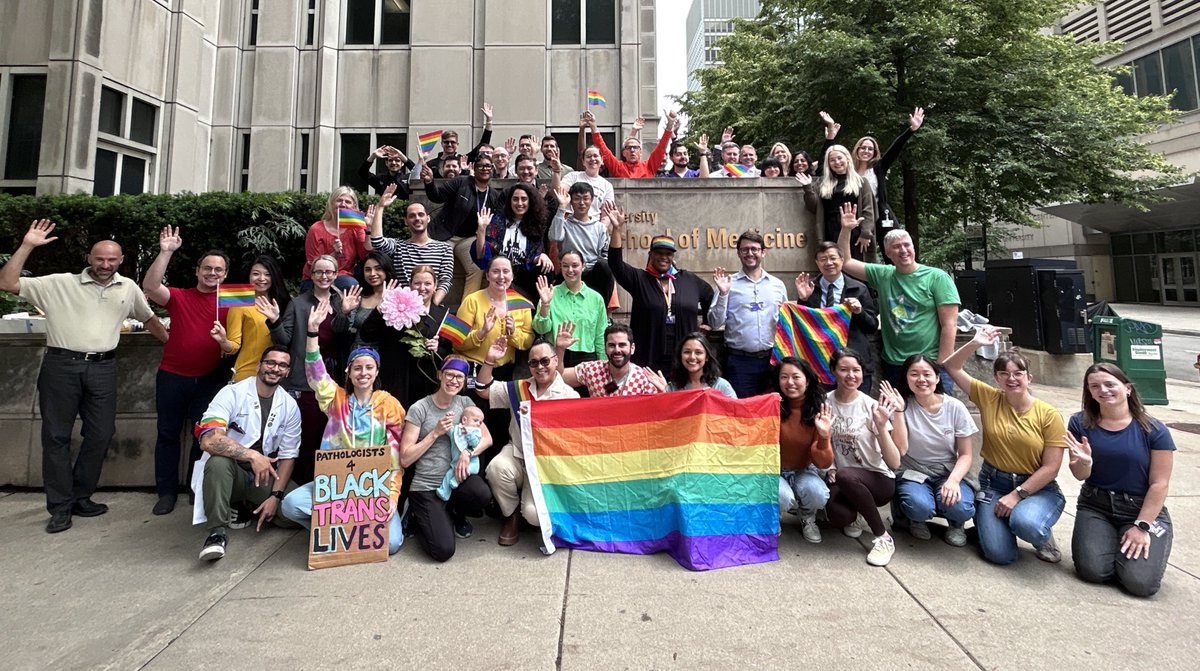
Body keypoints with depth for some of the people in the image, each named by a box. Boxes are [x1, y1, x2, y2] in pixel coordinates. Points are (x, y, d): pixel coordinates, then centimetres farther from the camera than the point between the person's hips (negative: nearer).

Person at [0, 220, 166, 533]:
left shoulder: (128, 288, 9)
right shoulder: (59, 284, 1)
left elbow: (149, 319, 21)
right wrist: (27, 246, -10)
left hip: (102, 369, 2)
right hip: (61, 366, -2)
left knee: (101, 435, 5)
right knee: (56, 436, 3)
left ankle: (80, 497, 23)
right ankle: (60, 506, 13)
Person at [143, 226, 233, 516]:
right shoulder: (179, 297, 2)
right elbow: (150, 287, -15)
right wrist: (166, 252, -21)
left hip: (211, 380, -1)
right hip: (172, 377, 1)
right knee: (168, 434, 8)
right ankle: (167, 492, 20)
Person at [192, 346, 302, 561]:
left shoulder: (290, 406, -2)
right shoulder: (232, 393, -12)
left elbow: (287, 456, -2)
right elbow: (209, 440, -27)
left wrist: (275, 496, -13)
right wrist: (252, 456, -35)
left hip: (264, 476, 3)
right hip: (231, 471, -3)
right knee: (219, 461, -37)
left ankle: (249, 507, 12)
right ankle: (217, 532, -23)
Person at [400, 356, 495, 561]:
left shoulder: (465, 403, 5)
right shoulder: (419, 409, -8)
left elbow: (487, 438, 1)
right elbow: (405, 459, -10)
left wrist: (468, 453, -18)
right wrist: (436, 432, -16)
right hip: (426, 487, -4)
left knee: (482, 494, -31)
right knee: (443, 550, -18)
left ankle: (454, 514, 6)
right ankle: (419, 519, 16)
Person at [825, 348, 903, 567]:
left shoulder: (871, 407, -14)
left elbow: (894, 464, -17)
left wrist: (881, 426, -30)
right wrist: (830, 468, -6)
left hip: (878, 479, -2)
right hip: (842, 481, 2)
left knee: (845, 475, -36)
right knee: (838, 516, -31)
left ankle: (884, 538, -14)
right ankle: (851, 516, 9)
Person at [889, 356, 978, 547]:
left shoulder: (955, 407, -5)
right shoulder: (904, 405, -7)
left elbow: (966, 454, -2)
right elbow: (900, 449, -18)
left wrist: (953, 480, -21)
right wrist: (899, 411, -24)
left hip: (948, 473, 1)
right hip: (913, 473, -1)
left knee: (960, 507, -31)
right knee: (920, 506, -33)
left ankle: (955, 524, 8)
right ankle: (917, 519, 6)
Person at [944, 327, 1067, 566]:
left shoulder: (1049, 415, -7)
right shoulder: (989, 398, -2)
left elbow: (1051, 467, -9)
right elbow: (951, 367, -2)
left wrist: (1017, 494, -15)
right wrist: (975, 344, -12)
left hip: (1037, 488, -1)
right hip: (993, 483, 1)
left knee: (1025, 523, -34)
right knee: (999, 554, -16)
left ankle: (1043, 536, 3)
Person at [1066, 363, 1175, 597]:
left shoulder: (1154, 430, -7)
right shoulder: (1081, 423, -4)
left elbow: (1159, 484, -7)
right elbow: (1081, 475, -1)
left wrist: (1142, 526, -13)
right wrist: (1083, 462, -25)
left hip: (1144, 509, -1)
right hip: (1095, 507, 1)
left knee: (1141, 582, -17)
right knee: (1093, 571, -18)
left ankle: (1135, 543, 16)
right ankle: (1111, 544, 15)